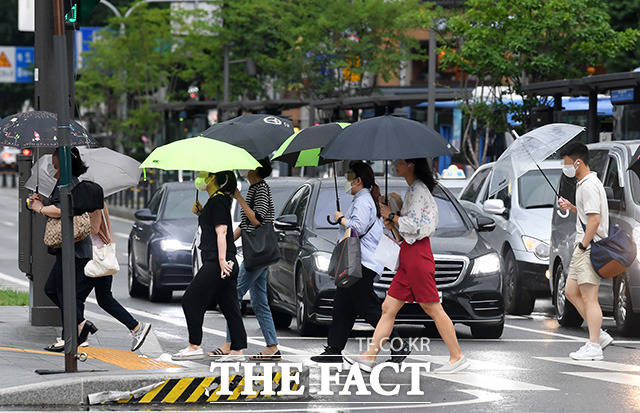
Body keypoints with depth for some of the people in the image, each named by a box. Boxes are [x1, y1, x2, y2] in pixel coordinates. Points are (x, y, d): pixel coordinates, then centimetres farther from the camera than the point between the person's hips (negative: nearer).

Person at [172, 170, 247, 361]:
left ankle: (194, 346, -1)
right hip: (228, 265, 10)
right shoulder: (216, 200, 18)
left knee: (191, 300, -4)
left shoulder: (218, 200, -12)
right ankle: (237, 351, 7)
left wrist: (222, 259, -24)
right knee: (229, 306, 8)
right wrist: (201, 214, 13)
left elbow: (221, 231, -19)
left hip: (216, 264, -10)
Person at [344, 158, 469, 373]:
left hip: (417, 254, -10)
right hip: (408, 256, 10)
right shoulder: (413, 189, 20)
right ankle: (369, 356, 3)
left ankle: (457, 357, 0)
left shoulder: (419, 190, -10)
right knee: (388, 308, 5)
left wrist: (391, 215, -5)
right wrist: (392, 225, 8)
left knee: (432, 308, -5)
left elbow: (412, 225, -18)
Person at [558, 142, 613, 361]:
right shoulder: (584, 184, 17)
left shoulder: (589, 186, -15)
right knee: (571, 293, 14)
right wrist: (571, 207, 14)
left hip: (590, 248, -11)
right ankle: (599, 335, 16)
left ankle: (594, 347, -9)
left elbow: (594, 220, -22)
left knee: (589, 298, -9)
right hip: (583, 247, 11)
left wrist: (583, 246, -19)